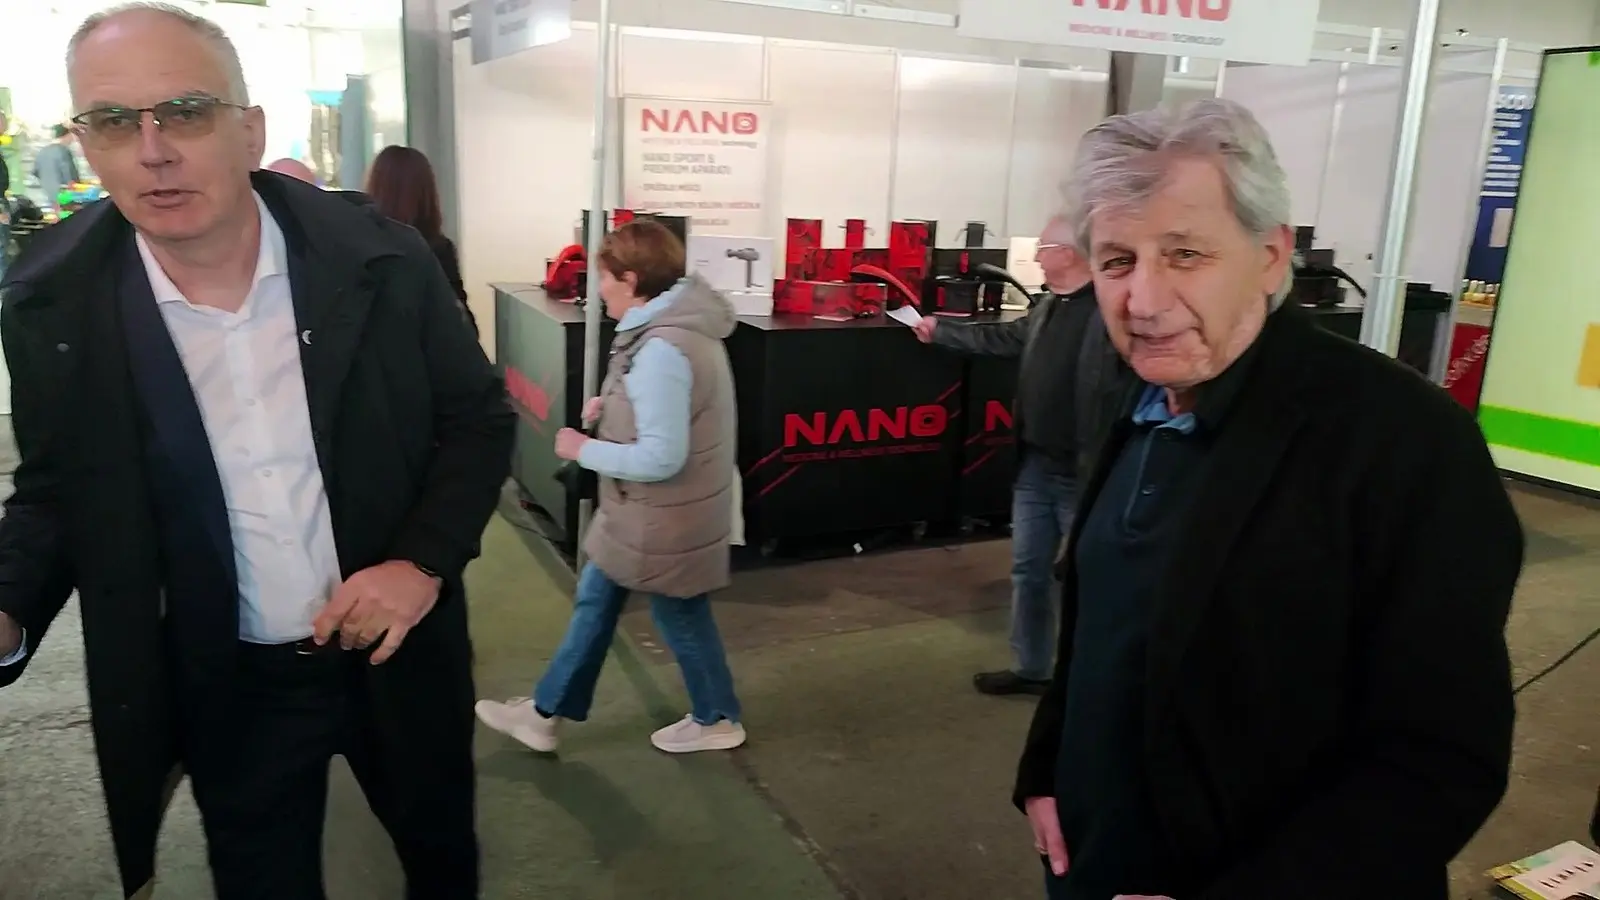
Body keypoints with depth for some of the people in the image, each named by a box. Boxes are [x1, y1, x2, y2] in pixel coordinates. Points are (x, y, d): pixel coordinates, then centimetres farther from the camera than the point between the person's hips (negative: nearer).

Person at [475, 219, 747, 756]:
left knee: (681, 619, 11)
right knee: (593, 604, 19)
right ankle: (547, 713, 34)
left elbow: (662, 456, -31)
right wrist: (614, 405, 5)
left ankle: (716, 720, 35)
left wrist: (583, 449, -18)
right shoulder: (678, 326, 3)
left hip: (664, 521, -10)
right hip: (649, 514, 10)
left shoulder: (661, 349, -29)